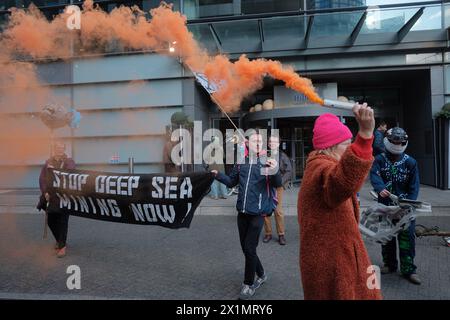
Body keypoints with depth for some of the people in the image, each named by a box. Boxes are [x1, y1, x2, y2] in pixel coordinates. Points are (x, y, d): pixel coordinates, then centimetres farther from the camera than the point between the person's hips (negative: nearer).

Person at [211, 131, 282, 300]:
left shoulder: (267, 162, -8)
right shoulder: (241, 163, 4)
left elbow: (277, 184, -17)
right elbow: (231, 182, 13)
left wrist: (275, 170, -36)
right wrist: (218, 174, -3)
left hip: (257, 213, -5)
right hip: (242, 212, 5)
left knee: (250, 249, -2)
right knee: (245, 248, 15)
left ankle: (248, 284, 17)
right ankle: (261, 275, 38)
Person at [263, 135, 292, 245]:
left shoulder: (283, 156, 3)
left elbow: (289, 171, 0)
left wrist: (281, 182, -10)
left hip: (277, 187, -1)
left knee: (278, 211, -3)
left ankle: (281, 234, 11)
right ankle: (268, 233, 18)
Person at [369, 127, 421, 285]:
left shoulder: (410, 162, -1)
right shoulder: (380, 159, -1)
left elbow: (414, 186, -3)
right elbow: (374, 176, -19)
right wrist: (380, 189, -40)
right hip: (385, 205, 1)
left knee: (407, 236, -3)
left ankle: (408, 269, 9)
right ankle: (390, 264, 29)